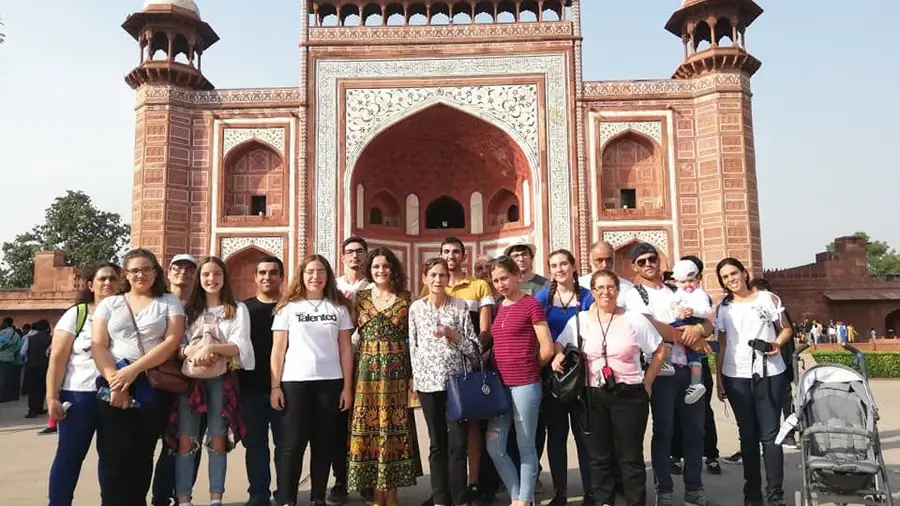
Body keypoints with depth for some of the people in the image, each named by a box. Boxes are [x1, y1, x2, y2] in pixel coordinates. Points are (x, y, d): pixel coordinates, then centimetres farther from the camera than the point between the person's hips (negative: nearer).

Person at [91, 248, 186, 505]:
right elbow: (97, 345, 1)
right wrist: (114, 379, -14)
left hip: (153, 387, -1)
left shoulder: (170, 303, 6)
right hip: (113, 386, 1)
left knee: (142, 455, 7)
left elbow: (172, 341, -7)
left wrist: (133, 370, -16)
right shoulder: (109, 303, 11)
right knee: (115, 456, -2)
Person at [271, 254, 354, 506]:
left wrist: (347, 386, 1)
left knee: (324, 443, 6)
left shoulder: (339, 307, 8)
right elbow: (278, 349, 3)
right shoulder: (288, 307, 4)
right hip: (295, 382, -1)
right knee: (294, 443, 0)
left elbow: (345, 349, 6)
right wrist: (275, 386, -4)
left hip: (330, 382, 2)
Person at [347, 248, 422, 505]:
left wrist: (415, 374, -3)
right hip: (367, 370, 1)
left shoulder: (405, 299, 3)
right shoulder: (359, 298, 7)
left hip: (397, 371, -1)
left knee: (394, 428, 2)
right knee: (368, 428, 2)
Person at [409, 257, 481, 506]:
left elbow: (474, 348, 0)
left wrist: (451, 333, -14)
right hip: (428, 382, 1)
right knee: (437, 443, 9)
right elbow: (413, 346, 9)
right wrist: (415, 379, 6)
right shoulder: (415, 308, 5)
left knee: (458, 442, -2)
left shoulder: (460, 306, 0)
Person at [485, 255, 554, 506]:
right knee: (494, 447, 9)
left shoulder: (531, 304, -7)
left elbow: (547, 349, -8)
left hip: (525, 385, -7)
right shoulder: (498, 308, 13)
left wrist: (527, 370, 4)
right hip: (500, 384, 7)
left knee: (525, 446, 5)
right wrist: (507, 369, 9)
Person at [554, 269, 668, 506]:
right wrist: (558, 357, -10)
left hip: (630, 395, -2)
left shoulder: (634, 319, -3)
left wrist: (647, 381, 1)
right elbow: (560, 344, 11)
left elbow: (660, 351, 3)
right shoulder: (580, 320, 1)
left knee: (630, 456, 6)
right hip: (594, 396, 2)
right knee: (599, 455, 11)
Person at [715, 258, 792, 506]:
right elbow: (721, 345, 8)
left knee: (770, 434, -3)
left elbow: (786, 329, 8)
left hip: (769, 374, -2)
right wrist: (718, 379, 4)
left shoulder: (768, 299, 2)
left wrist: (777, 343, -13)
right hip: (736, 376, 2)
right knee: (748, 434, 8)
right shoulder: (722, 307, 7)